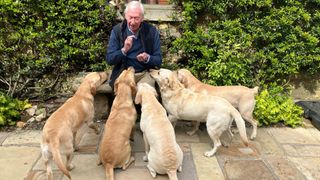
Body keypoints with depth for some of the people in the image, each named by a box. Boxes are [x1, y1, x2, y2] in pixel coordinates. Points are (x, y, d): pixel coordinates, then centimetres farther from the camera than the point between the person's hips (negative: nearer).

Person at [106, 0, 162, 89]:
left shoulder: (152, 31, -2)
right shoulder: (116, 30, -1)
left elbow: (158, 60, 0)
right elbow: (109, 59, -4)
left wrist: (147, 58, -21)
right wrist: (124, 50, -21)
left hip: (145, 73, 0)